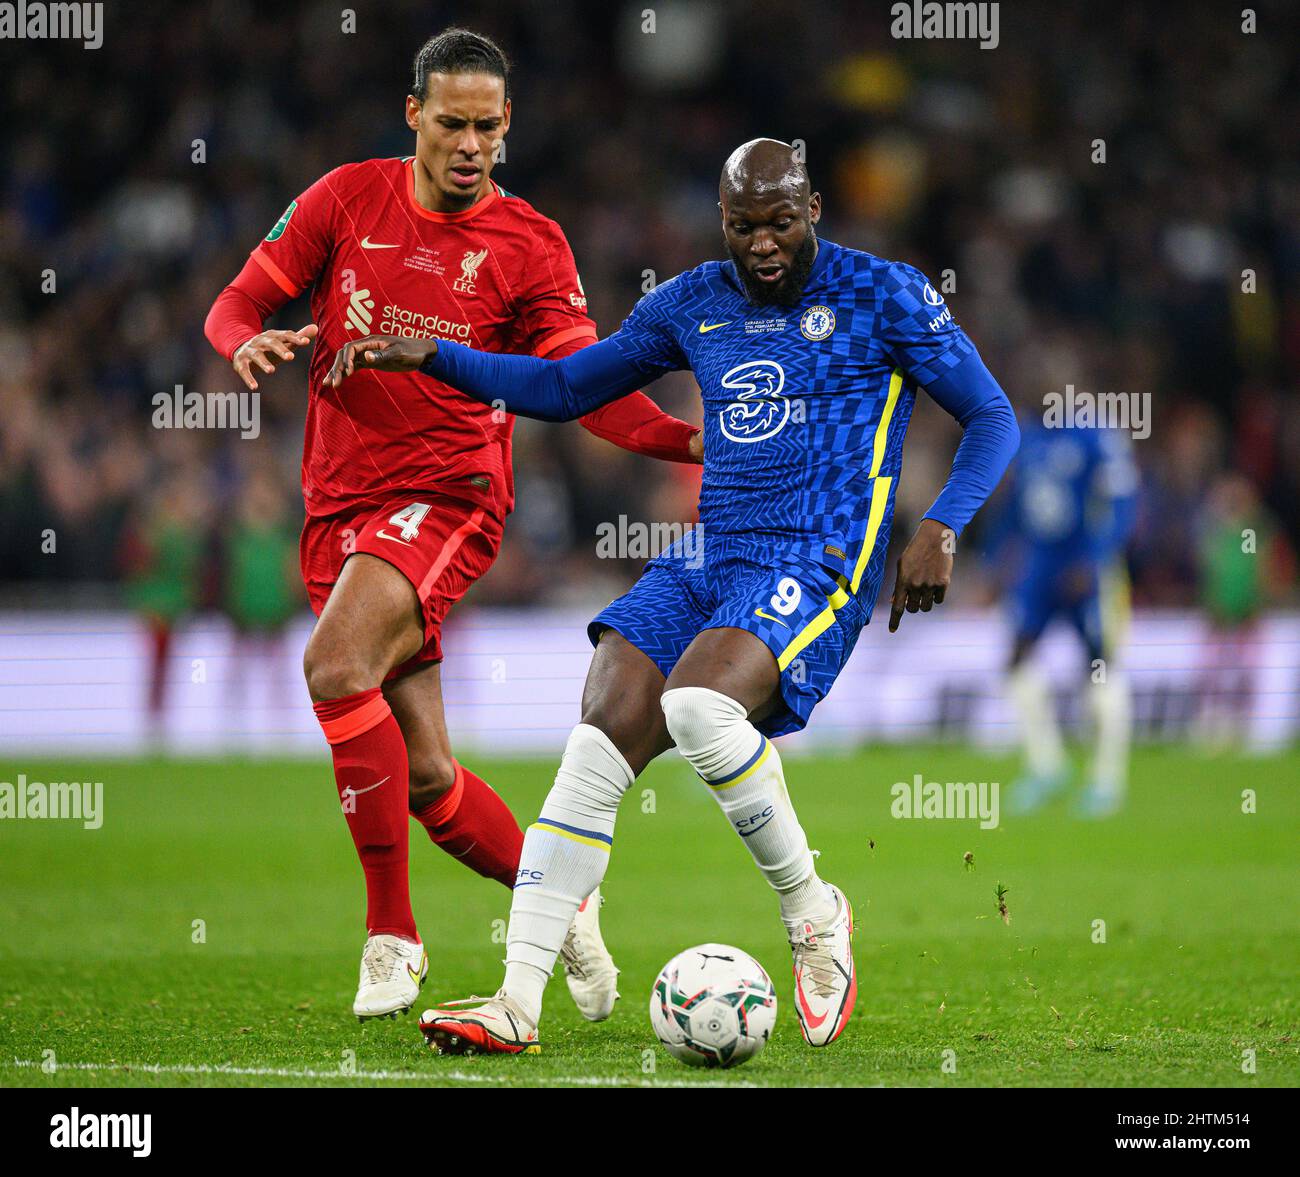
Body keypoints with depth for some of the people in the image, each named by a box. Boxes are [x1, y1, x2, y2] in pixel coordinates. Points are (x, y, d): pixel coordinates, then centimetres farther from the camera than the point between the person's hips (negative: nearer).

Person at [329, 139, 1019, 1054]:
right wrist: (428, 357, 12)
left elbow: (993, 417, 3)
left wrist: (942, 527, -13)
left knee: (696, 706, -33)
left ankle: (813, 912, -11)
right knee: (599, 746, -14)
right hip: (706, 563, 5)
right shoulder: (692, 305, 14)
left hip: (820, 563, -5)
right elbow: (564, 388, 23)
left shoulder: (883, 296, 0)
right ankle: (515, 1004, -15)